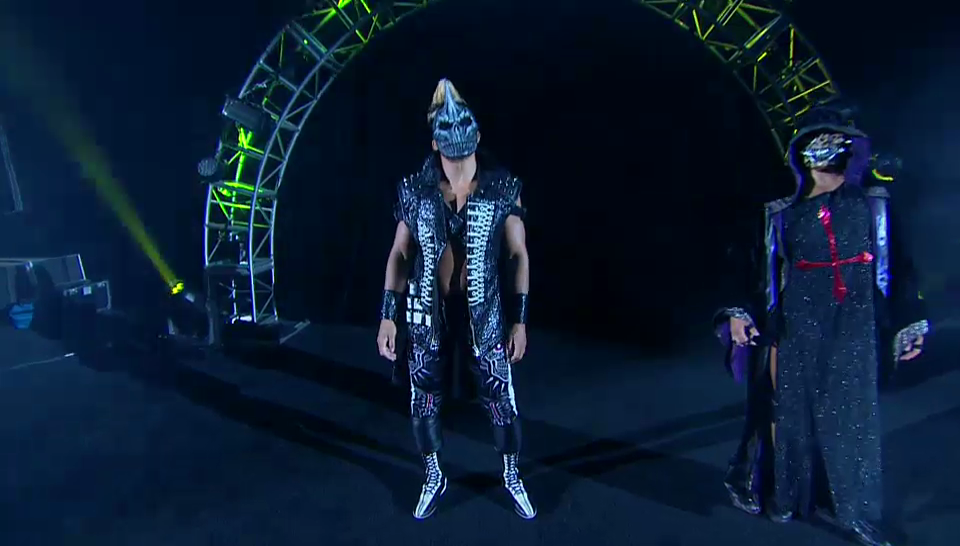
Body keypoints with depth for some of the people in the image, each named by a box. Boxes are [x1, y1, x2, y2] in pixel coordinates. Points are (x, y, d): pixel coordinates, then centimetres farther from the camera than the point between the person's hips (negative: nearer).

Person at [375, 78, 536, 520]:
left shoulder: (502, 188, -6)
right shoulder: (414, 190, -2)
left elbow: (520, 255, -2)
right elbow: (399, 254, 3)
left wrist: (520, 320, -6)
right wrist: (388, 316, -2)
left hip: (483, 308, -1)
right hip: (429, 309, 2)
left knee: (500, 400, 6)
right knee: (424, 402, 11)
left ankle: (512, 477, 33)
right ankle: (434, 479, 37)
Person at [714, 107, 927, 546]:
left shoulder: (872, 205, 7)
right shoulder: (784, 214, 6)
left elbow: (897, 266, 7)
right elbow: (765, 273, 7)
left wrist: (908, 324, 3)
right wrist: (741, 313, -5)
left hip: (855, 328, 0)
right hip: (798, 326, 0)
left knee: (853, 416, 3)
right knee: (793, 410, 7)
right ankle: (783, 495, 24)